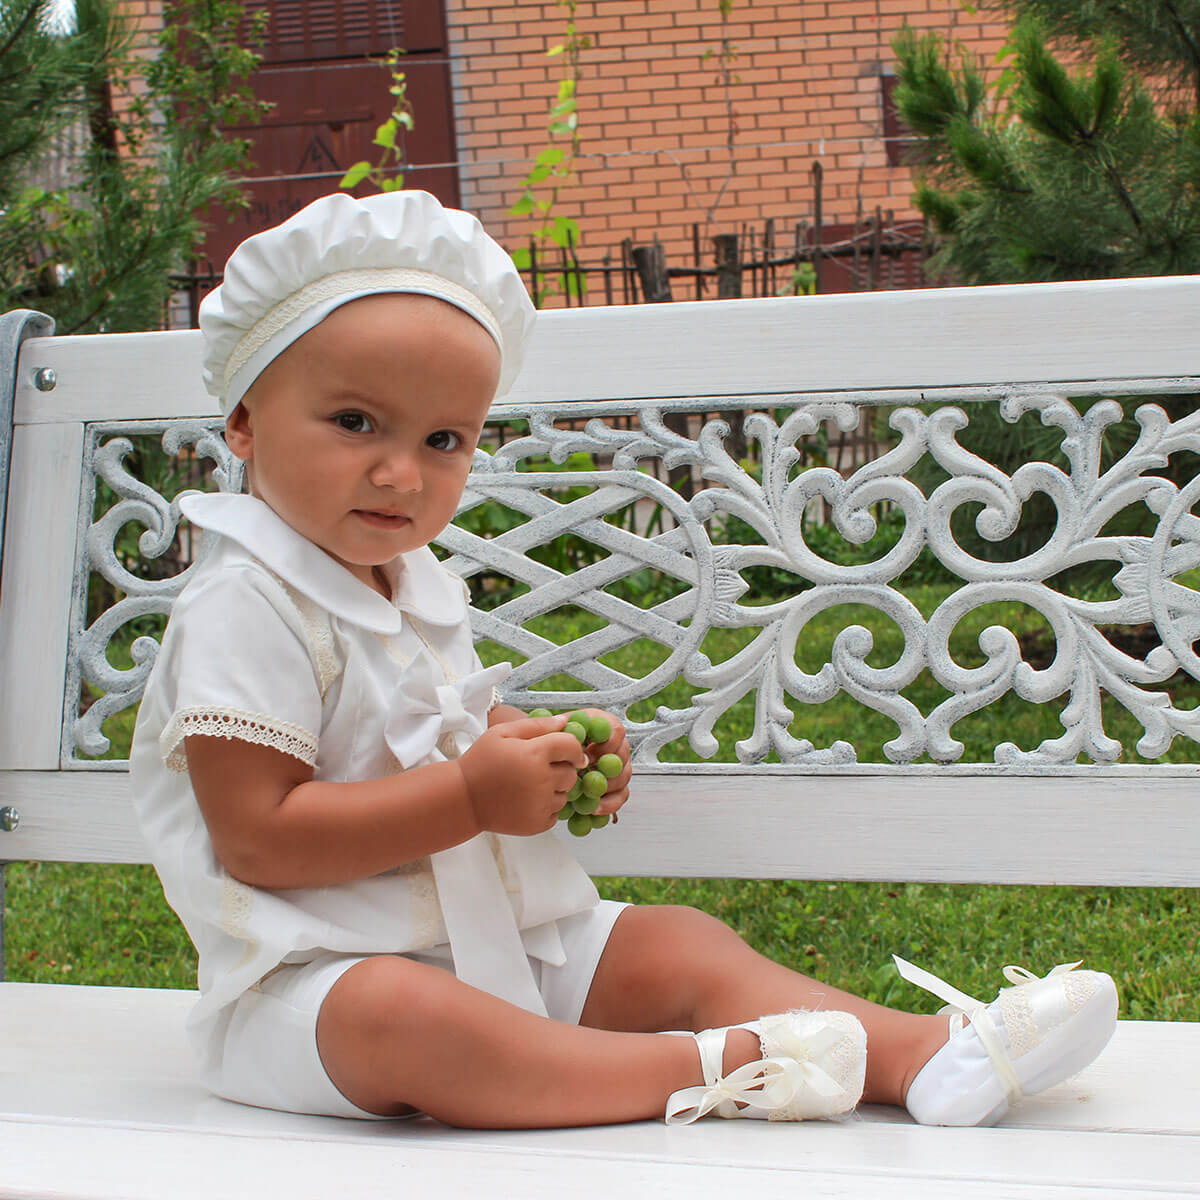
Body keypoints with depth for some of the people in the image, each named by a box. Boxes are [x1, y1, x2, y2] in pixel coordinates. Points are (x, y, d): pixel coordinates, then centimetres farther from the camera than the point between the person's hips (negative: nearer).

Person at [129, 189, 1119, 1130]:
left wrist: (540, 750, 8)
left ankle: (924, 1053, -15)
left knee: (678, 944, -3)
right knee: (392, 1014, -39)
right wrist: (471, 795, -23)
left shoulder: (417, 587, 13)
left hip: (498, 944, 9)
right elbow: (256, 840, -23)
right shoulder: (248, 607, -16)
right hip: (313, 977, -9)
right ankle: (711, 1068, -38)